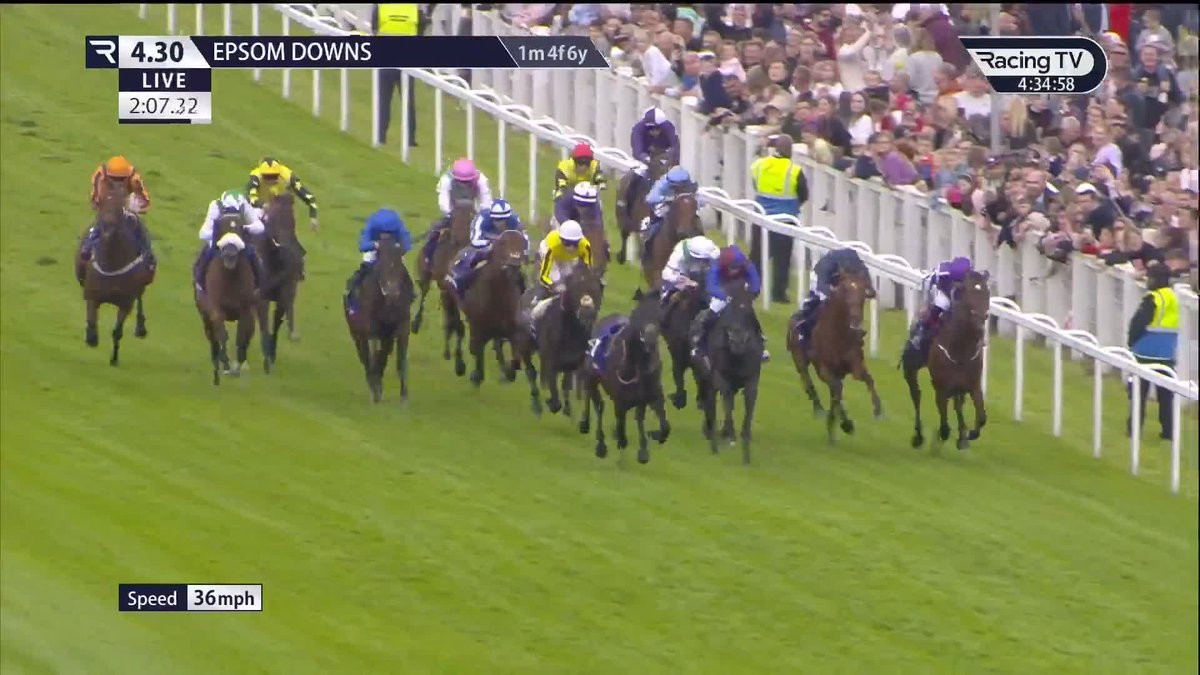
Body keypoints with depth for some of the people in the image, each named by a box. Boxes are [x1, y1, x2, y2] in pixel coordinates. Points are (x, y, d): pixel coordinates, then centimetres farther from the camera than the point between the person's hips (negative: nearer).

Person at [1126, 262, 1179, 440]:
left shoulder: (1153, 299, -16)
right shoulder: (1175, 298, 7)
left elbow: (1138, 323, -16)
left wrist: (1132, 342, 2)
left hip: (1147, 352, -6)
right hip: (1167, 355, 6)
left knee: (1139, 392, 4)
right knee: (1166, 393, 10)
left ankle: (1134, 427, 5)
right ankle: (1168, 430, 8)